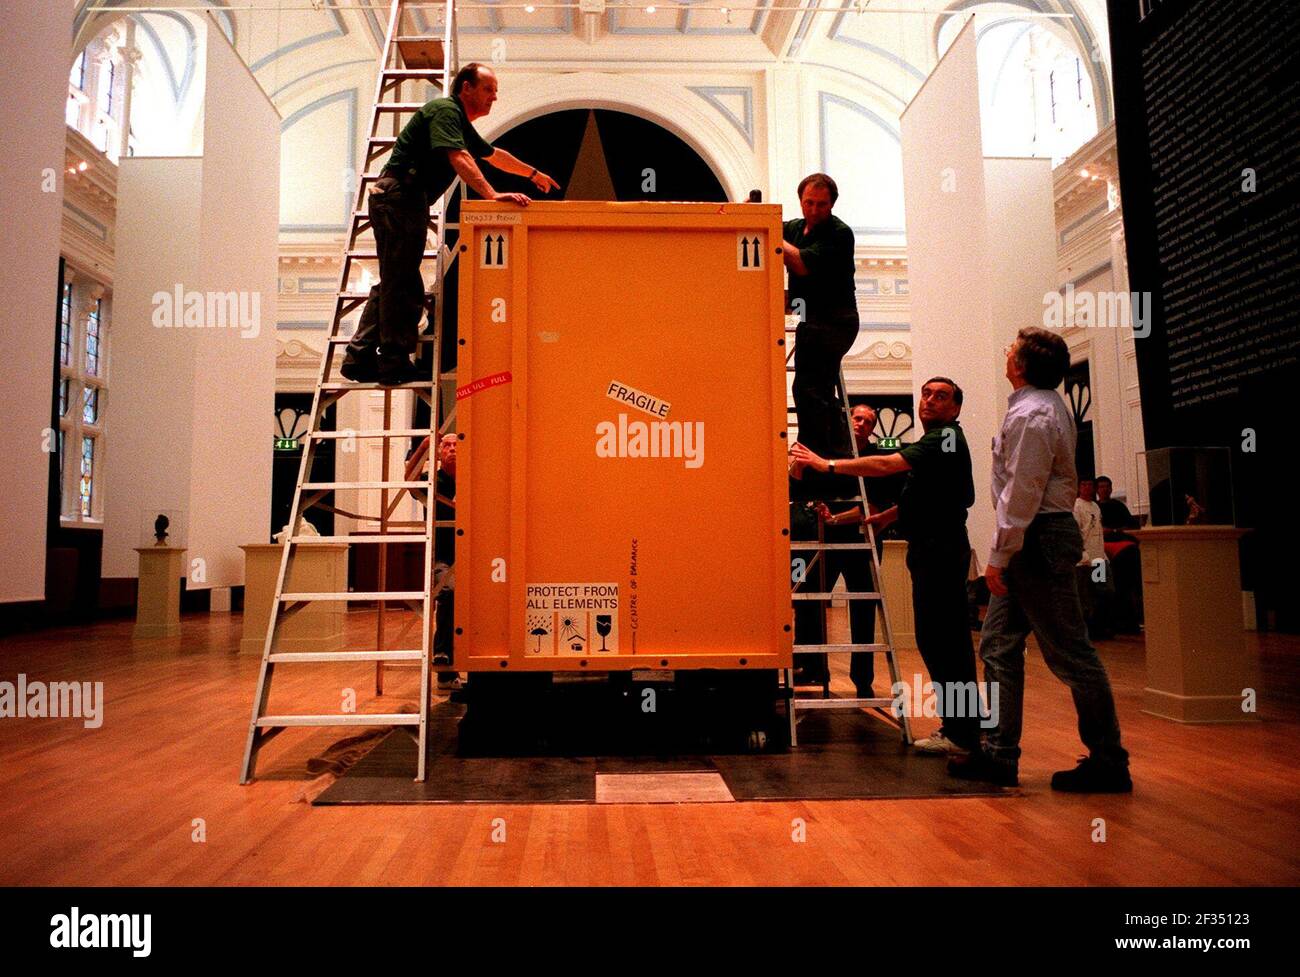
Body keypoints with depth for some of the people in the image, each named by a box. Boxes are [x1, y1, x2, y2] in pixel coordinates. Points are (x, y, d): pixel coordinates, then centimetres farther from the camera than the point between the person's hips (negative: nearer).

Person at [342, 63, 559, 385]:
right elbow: (459, 159, -24)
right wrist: (492, 196, -32)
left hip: (391, 200, 11)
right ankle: (395, 364, -4)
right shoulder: (446, 110, -8)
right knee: (401, 284, -8)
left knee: (392, 283, 13)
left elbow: (493, 155, 39)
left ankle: (360, 358, 15)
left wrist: (534, 173, 47)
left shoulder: (462, 124, 24)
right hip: (402, 195, -11)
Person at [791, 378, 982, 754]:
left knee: (940, 639, -9)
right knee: (942, 639, 13)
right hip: (932, 548, 11)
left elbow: (886, 465, -21)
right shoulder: (935, 442, 22)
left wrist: (827, 465, -17)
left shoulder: (946, 438, -10)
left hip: (941, 549, -11)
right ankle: (959, 727, 21)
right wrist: (884, 517, 16)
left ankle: (960, 734, -3)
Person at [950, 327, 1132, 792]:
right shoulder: (1049, 405, 17)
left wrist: (999, 555, -16)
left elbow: (1021, 495, -21)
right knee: (998, 645, 10)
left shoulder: (1030, 416, -16)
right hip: (1041, 537, 11)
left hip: (1037, 541, -11)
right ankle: (999, 754, 16)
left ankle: (1108, 762, 11)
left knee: (1070, 653, -1)